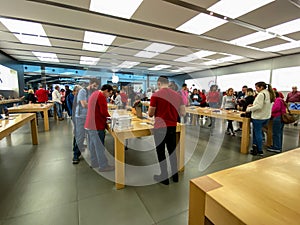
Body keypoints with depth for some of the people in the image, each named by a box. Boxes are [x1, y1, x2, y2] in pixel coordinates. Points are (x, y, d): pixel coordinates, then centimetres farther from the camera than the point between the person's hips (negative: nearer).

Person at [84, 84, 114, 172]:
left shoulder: (94, 94, 16)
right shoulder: (101, 96, -16)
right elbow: (104, 111, -22)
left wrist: (106, 116, 10)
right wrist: (110, 117, -4)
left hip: (90, 124, 10)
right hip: (97, 125, -10)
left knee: (93, 145, 17)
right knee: (99, 146, -1)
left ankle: (94, 162, 30)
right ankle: (103, 166, 9)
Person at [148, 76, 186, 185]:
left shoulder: (156, 95, -11)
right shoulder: (177, 95, 2)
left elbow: (150, 114, -8)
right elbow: (183, 113, 4)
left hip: (160, 127, -5)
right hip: (172, 127, 5)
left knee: (161, 153, 10)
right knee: (172, 151, 19)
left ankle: (164, 178, 24)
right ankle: (175, 176, 33)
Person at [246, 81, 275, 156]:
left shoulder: (261, 94, -17)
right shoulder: (270, 94, 12)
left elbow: (259, 106, -23)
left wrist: (249, 109, -12)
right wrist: (253, 105, 10)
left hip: (258, 117, -9)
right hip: (266, 117, 9)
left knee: (257, 133, 3)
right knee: (257, 132, 19)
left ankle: (260, 151, 12)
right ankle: (255, 146, 21)